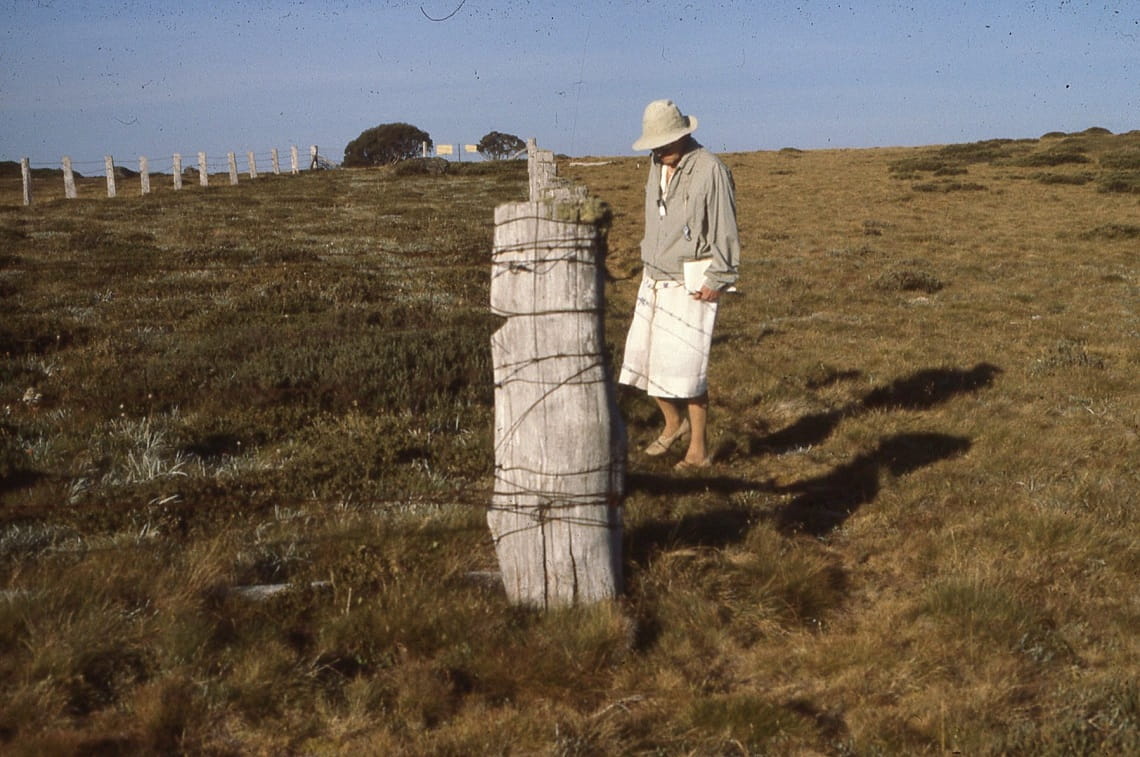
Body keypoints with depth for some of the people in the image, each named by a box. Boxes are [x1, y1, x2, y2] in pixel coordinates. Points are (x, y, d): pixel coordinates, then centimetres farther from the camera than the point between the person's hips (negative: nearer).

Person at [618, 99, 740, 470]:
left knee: (686, 367, -5)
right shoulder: (658, 166, 10)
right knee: (644, 357, 11)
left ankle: (699, 451, 8)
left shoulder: (710, 170, -14)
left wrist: (717, 280, -12)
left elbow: (725, 231, -12)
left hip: (690, 286, -7)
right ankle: (673, 423, 34)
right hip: (653, 281, 8)